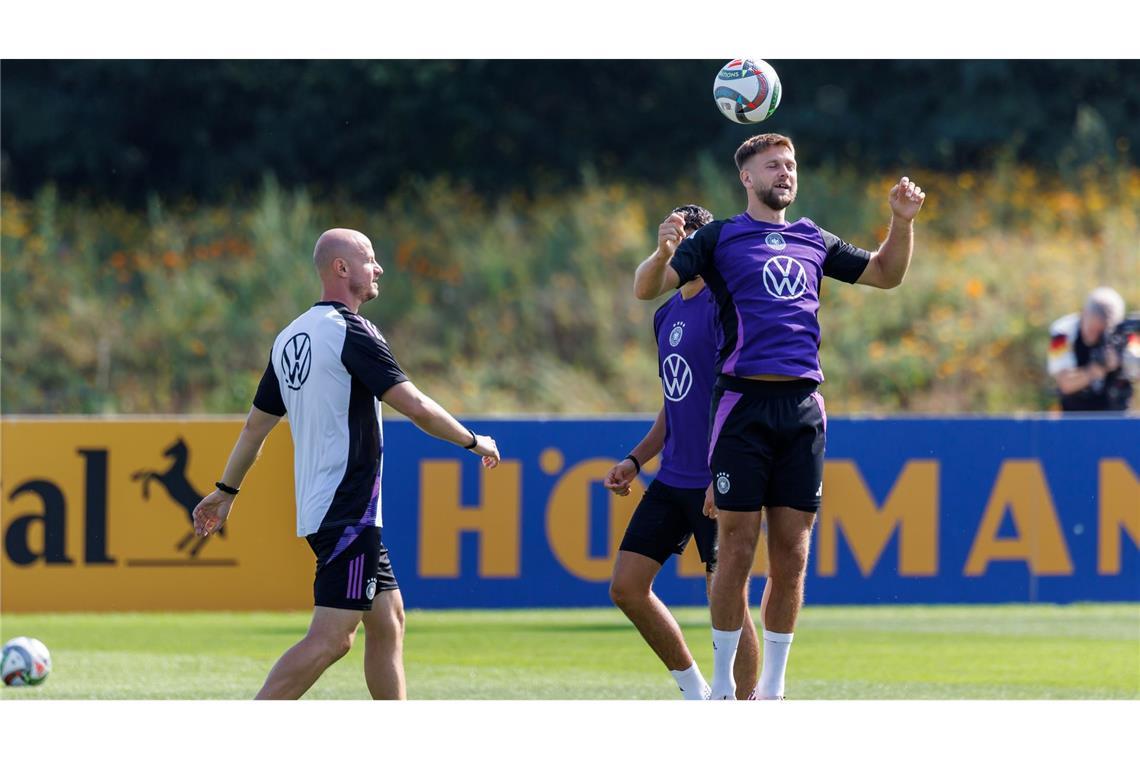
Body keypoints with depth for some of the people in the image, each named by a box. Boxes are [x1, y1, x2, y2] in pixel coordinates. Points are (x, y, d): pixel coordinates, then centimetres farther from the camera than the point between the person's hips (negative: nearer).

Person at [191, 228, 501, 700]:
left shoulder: (291, 338, 13)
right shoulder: (351, 332, -13)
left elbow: (256, 424, 19)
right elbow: (415, 407, -17)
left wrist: (225, 492, 28)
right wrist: (474, 442, -3)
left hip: (319, 509, 10)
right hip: (348, 513, -10)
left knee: (387, 621, 14)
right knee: (331, 638, -13)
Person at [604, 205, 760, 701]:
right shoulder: (666, 315, 15)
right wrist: (636, 460, 15)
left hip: (717, 481, -9)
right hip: (672, 480, 9)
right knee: (627, 586, 4)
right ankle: (694, 692, 17)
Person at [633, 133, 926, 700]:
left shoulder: (813, 241, 18)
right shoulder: (718, 238, 4)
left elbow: (885, 274, 29)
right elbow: (646, 290, -5)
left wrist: (902, 221, 12)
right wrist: (663, 253, -26)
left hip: (803, 407, 4)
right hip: (743, 403, -4)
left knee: (791, 556, 3)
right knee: (736, 551, -5)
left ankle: (772, 690, 11)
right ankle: (723, 689, 4)